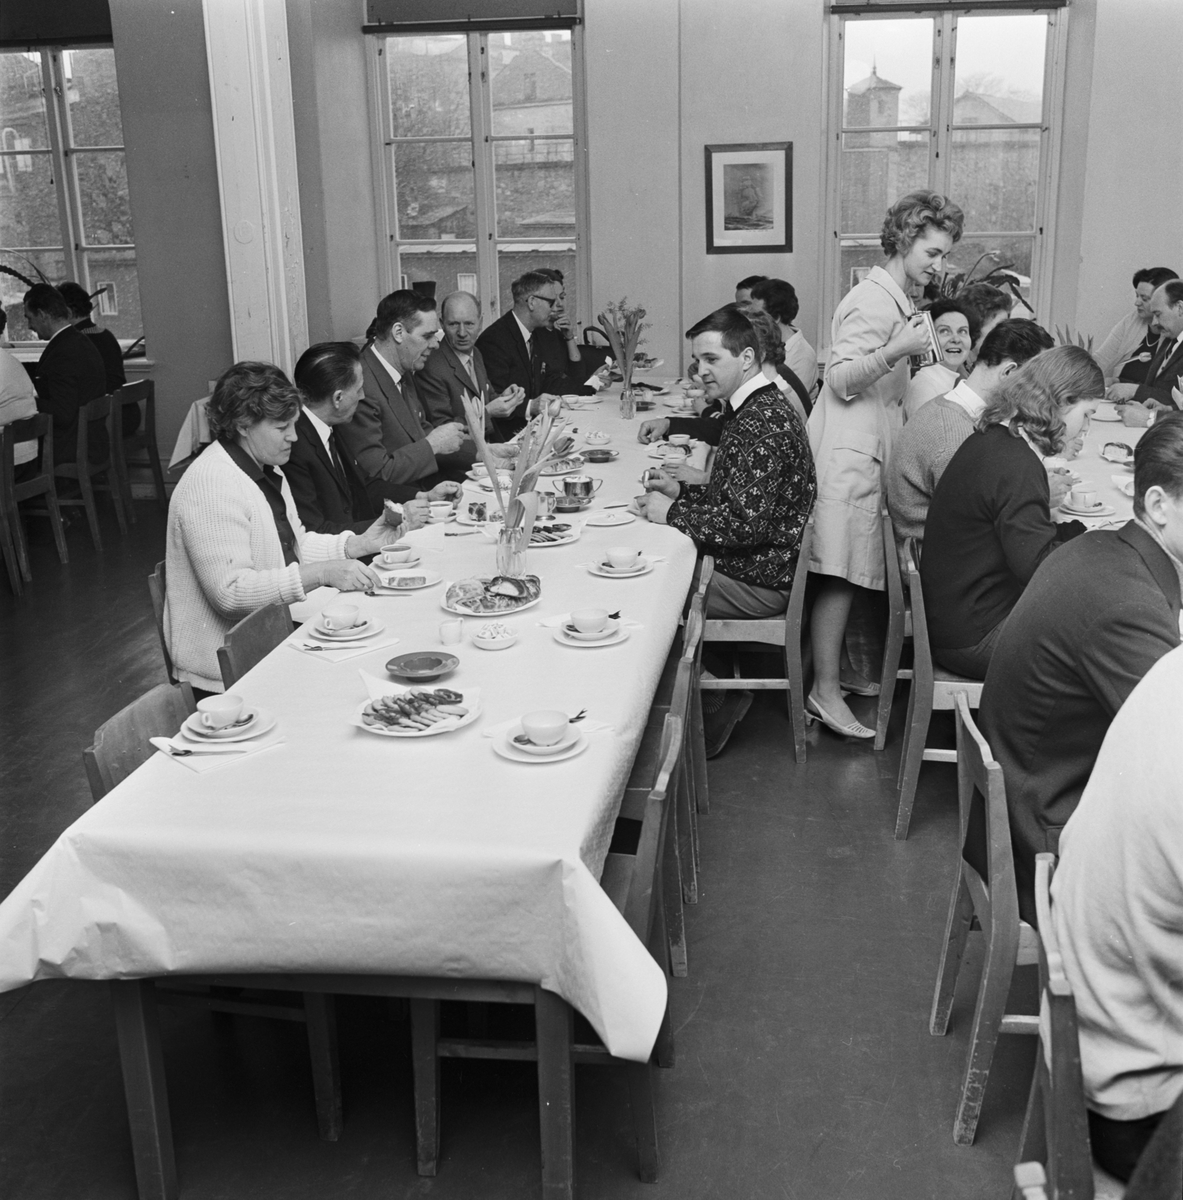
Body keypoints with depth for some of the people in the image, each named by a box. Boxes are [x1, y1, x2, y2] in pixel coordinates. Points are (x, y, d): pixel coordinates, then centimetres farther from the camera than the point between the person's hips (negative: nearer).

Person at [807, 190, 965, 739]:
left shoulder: (894, 298, 20)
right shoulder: (874, 300, -13)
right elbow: (840, 379, -20)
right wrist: (898, 350, -31)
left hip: (865, 448, 10)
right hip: (848, 451, -10)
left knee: (848, 570, 13)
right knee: (840, 571, -9)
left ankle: (838, 666, 23)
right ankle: (825, 690, -6)